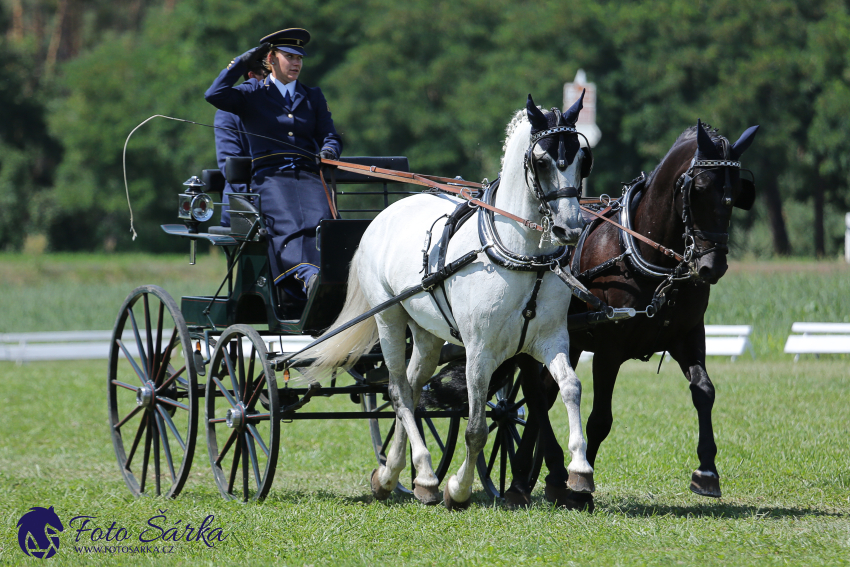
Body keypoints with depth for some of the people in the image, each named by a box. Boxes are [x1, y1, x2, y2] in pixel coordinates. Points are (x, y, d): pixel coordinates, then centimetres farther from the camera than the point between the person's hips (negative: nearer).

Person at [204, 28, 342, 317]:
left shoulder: (313, 96, 25)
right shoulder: (252, 94, 15)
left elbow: (330, 136, 19)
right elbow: (214, 94, -1)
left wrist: (329, 150, -6)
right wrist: (243, 61, 5)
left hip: (308, 176, 2)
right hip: (269, 176, -2)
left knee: (322, 220, -31)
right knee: (287, 224, -34)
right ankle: (309, 277, -59)